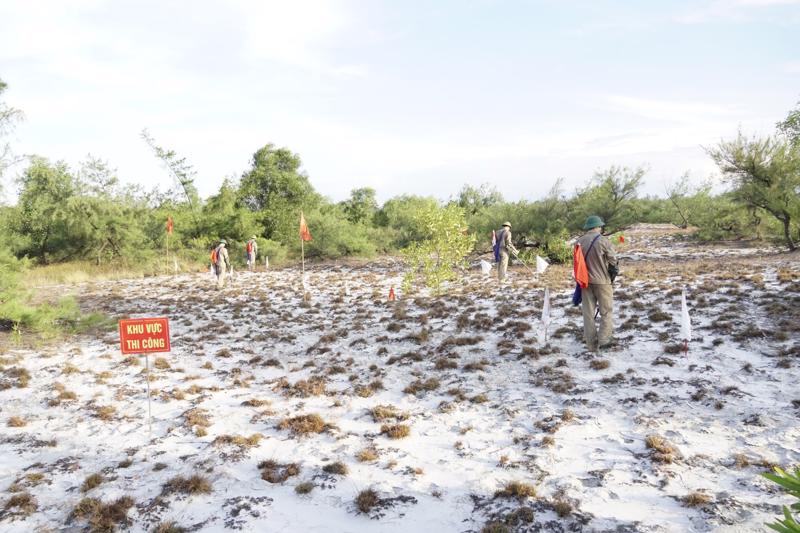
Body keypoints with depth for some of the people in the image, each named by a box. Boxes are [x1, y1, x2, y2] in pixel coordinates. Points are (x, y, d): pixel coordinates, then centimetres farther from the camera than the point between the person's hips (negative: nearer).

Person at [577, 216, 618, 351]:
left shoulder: (579, 242, 0)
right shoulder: (603, 240, -14)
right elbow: (613, 260, -7)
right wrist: (612, 274, 11)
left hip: (585, 281, 4)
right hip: (602, 281, -4)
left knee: (588, 312, 10)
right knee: (606, 311, 9)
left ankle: (591, 343, 13)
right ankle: (604, 340, 4)